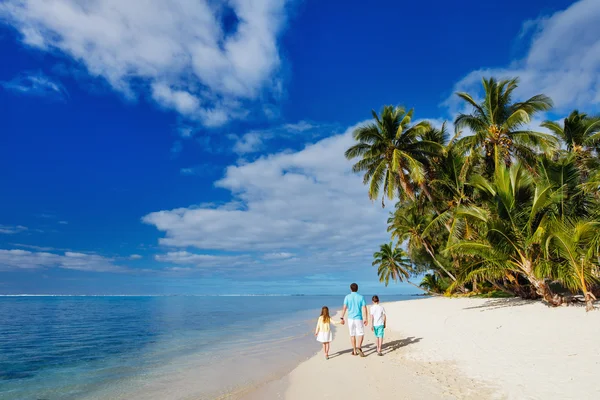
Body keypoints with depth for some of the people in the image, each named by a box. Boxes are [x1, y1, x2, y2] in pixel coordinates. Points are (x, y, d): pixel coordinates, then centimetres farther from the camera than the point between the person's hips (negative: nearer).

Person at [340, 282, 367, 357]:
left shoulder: (347, 297, -2)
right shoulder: (361, 297, 0)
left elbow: (344, 308, -8)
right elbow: (364, 308, -7)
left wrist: (342, 318, -2)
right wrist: (365, 319, -6)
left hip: (350, 318, 1)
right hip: (359, 318, -1)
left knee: (352, 335, 12)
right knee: (361, 334, 5)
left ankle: (354, 351, 17)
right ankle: (358, 347, -18)